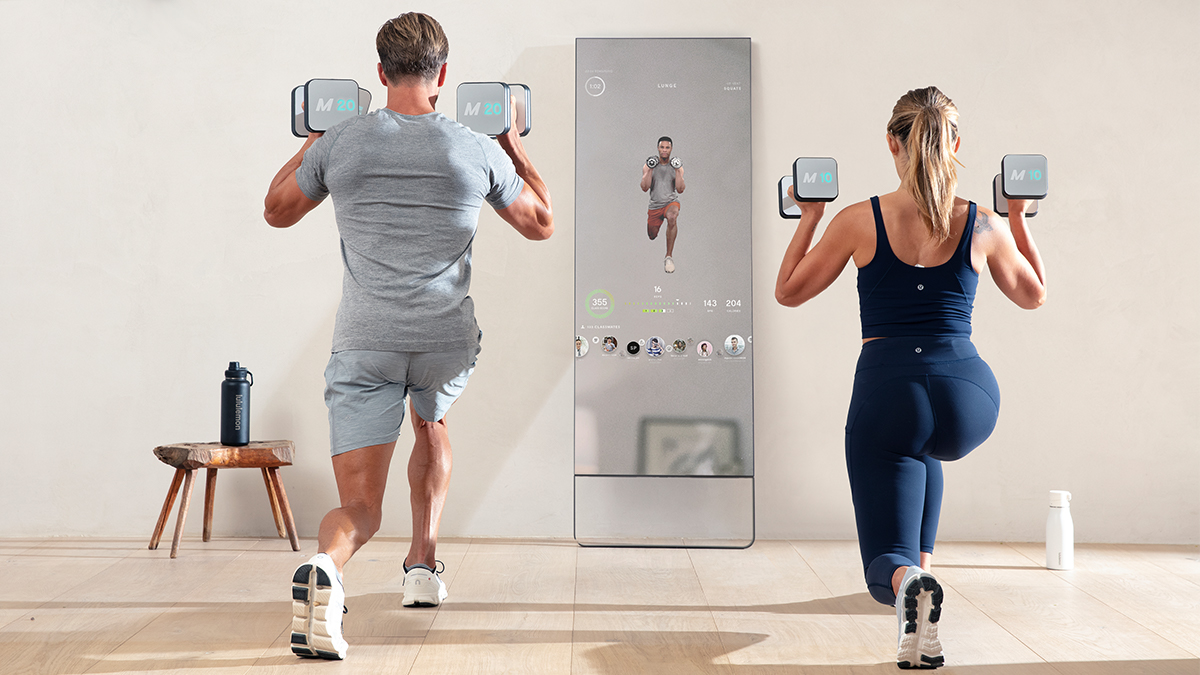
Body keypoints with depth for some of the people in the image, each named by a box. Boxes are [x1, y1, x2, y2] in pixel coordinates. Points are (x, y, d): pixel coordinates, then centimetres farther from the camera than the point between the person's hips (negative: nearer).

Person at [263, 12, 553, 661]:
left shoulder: (339, 143, 2)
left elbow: (277, 210, 20)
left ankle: (324, 568, -33)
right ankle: (422, 565, 31)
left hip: (365, 341, -1)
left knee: (359, 509, 2)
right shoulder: (478, 150, 0)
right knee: (430, 422, 36)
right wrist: (514, 144, 27)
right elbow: (541, 223, 17)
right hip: (448, 340, 1)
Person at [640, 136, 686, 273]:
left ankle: (669, 257, -33)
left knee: (672, 217, -38)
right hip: (655, 205, 2)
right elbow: (645, 188, -8)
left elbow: (680, 190, -8)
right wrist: (650, 170, -15)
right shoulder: (648, 166, 2)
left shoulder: (677, 167, 2)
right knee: (652, 236, 10)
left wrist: (677, 171, -15)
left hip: (671, 202, -2)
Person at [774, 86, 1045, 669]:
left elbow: (787, 292, 11)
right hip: (969, 400, 3)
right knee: (921, 448, 42)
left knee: (888, 561, 6)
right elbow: (1034, 295, 21)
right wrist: (1019, 218, 27)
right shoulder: (985, 226, 2)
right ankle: (921, 566, 32)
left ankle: (908, 584, -32)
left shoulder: (859, 221, -2)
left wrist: (808, 218, 21)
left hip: (886, 395, -2)